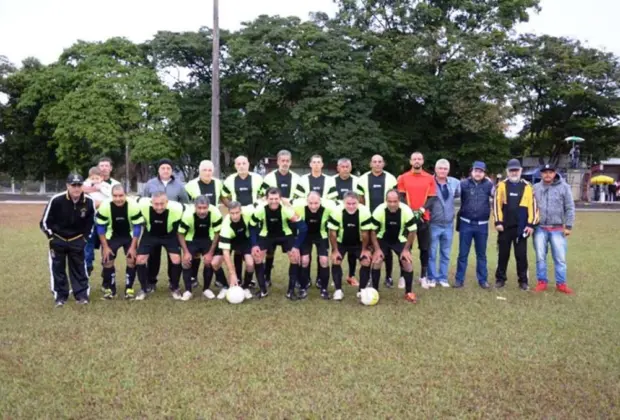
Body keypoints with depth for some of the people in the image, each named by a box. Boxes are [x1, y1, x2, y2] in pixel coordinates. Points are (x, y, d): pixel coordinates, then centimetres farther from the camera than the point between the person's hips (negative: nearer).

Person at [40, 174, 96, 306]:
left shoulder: (89, 202, -15)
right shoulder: (56, 200, -22)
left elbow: (91, 222, 4)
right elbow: (45, 222, -11)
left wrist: (84, 237, 1)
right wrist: (52, 238, -9)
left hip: (77, 240, 1)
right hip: (58, 239, -1)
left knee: (79, 267, 6)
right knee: (57, 268, 4)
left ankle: (82, 295, 13)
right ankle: (60, 296, 16)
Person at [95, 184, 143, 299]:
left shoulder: (133, 206, -29)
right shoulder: (105, 206, -27)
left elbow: (137, 226, -20)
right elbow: (100, 227, -15)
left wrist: (133, 246, -19)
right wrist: (105, 247, -14)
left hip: (129, 236, -1)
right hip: (112, 236, 1)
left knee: (132, 260, -9)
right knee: (107, 261, -3)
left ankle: (129, 288, 7)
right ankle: (109, 289, 16)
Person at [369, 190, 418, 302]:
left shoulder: (406, 210, -27)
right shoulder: (379, 210, -28)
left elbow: (412, 231, -14)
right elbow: (372, 231, -16)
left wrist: (406, 249, -15)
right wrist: (377, 249, -18)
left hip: (400, 240, 0)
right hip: (382, 239, 0)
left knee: (408, 262, -11)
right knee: (376, 261, -14)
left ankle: (409, 292, 6)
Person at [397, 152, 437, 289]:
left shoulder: (430, 178, 6)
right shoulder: (403, 178, 4)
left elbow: (432, 198, 1)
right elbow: (401, 197, 0)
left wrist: (422, 210, -15)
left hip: (424, 218, 1)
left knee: (425, 248, 4)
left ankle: (423, 276, 14)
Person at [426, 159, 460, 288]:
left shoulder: (455, 182, 2)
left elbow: (459, 195, 18)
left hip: (448, 224, 4)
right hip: (433, 224, -4)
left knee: (445, 254, 12)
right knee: (432, 253, 3)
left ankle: (443, 277, 23)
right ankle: (432, 278, 16)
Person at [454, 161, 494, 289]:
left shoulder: (488, 185, 2)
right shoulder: (464, 184, -2)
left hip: (482, 225, 1)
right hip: (466, 224, -1)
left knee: (481, 254, 11)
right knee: (463, 253, 5)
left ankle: (483, 279, 20)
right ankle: (459, 279, 13)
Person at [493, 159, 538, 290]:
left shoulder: (527, 186, 4)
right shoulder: (501, 185, 2)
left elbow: (532, 206, 2)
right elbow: (496, 204, -1)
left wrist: (531, 224, -3)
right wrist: (498, 222, -7)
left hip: (521, 227, 0)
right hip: (505, 226, 0)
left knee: (521, 255, 5)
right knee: (503, 254, 8)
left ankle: (523, 281, 14)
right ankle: (500, 279, 18)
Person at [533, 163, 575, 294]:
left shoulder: (564, 187, -1)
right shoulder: (536, 188, 5)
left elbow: (569, 208, 0)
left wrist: (568, 226, -4)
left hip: (557, 229, -2)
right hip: (540, 228, 2)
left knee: (560, 257, 3)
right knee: (540, 257, 6)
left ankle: (561, 283, 13)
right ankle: (542, 282, 17)